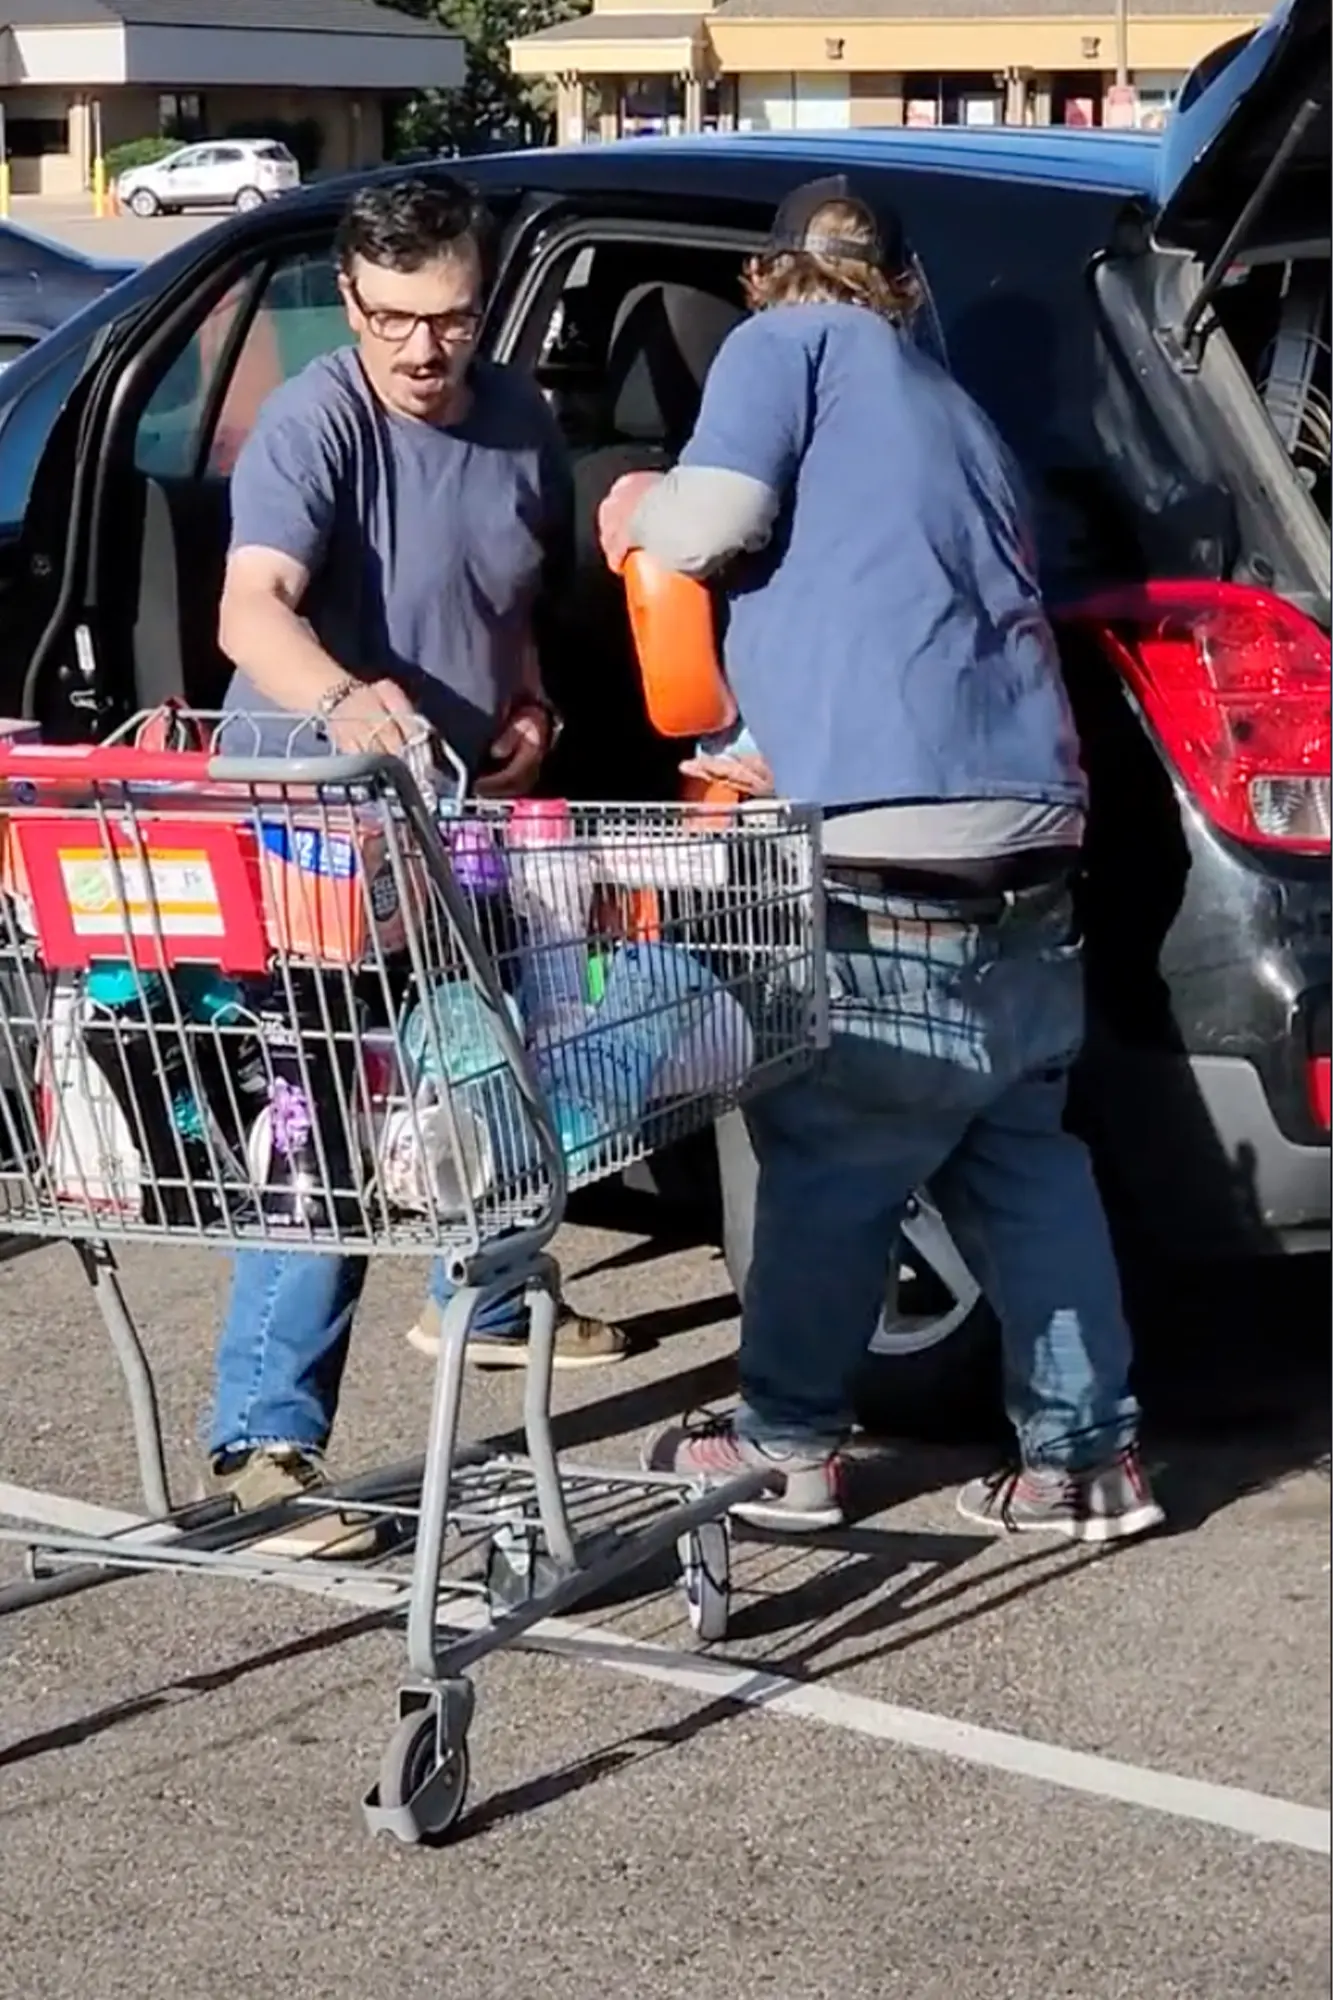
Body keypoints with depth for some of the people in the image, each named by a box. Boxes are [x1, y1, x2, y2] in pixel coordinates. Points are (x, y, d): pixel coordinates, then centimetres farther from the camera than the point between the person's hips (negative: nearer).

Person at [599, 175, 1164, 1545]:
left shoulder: (790, 344, 6)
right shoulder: (952, 412, 28)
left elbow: (712, 520, -8)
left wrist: (637, 513, 15)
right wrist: (782, 758, 45)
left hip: (889, 849, -7)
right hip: (1029, 832, 7)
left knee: (828, 1157, 5)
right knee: (1022, 1153, 15)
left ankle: (788, 1444, 16)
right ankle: (1084, 1455, 16)